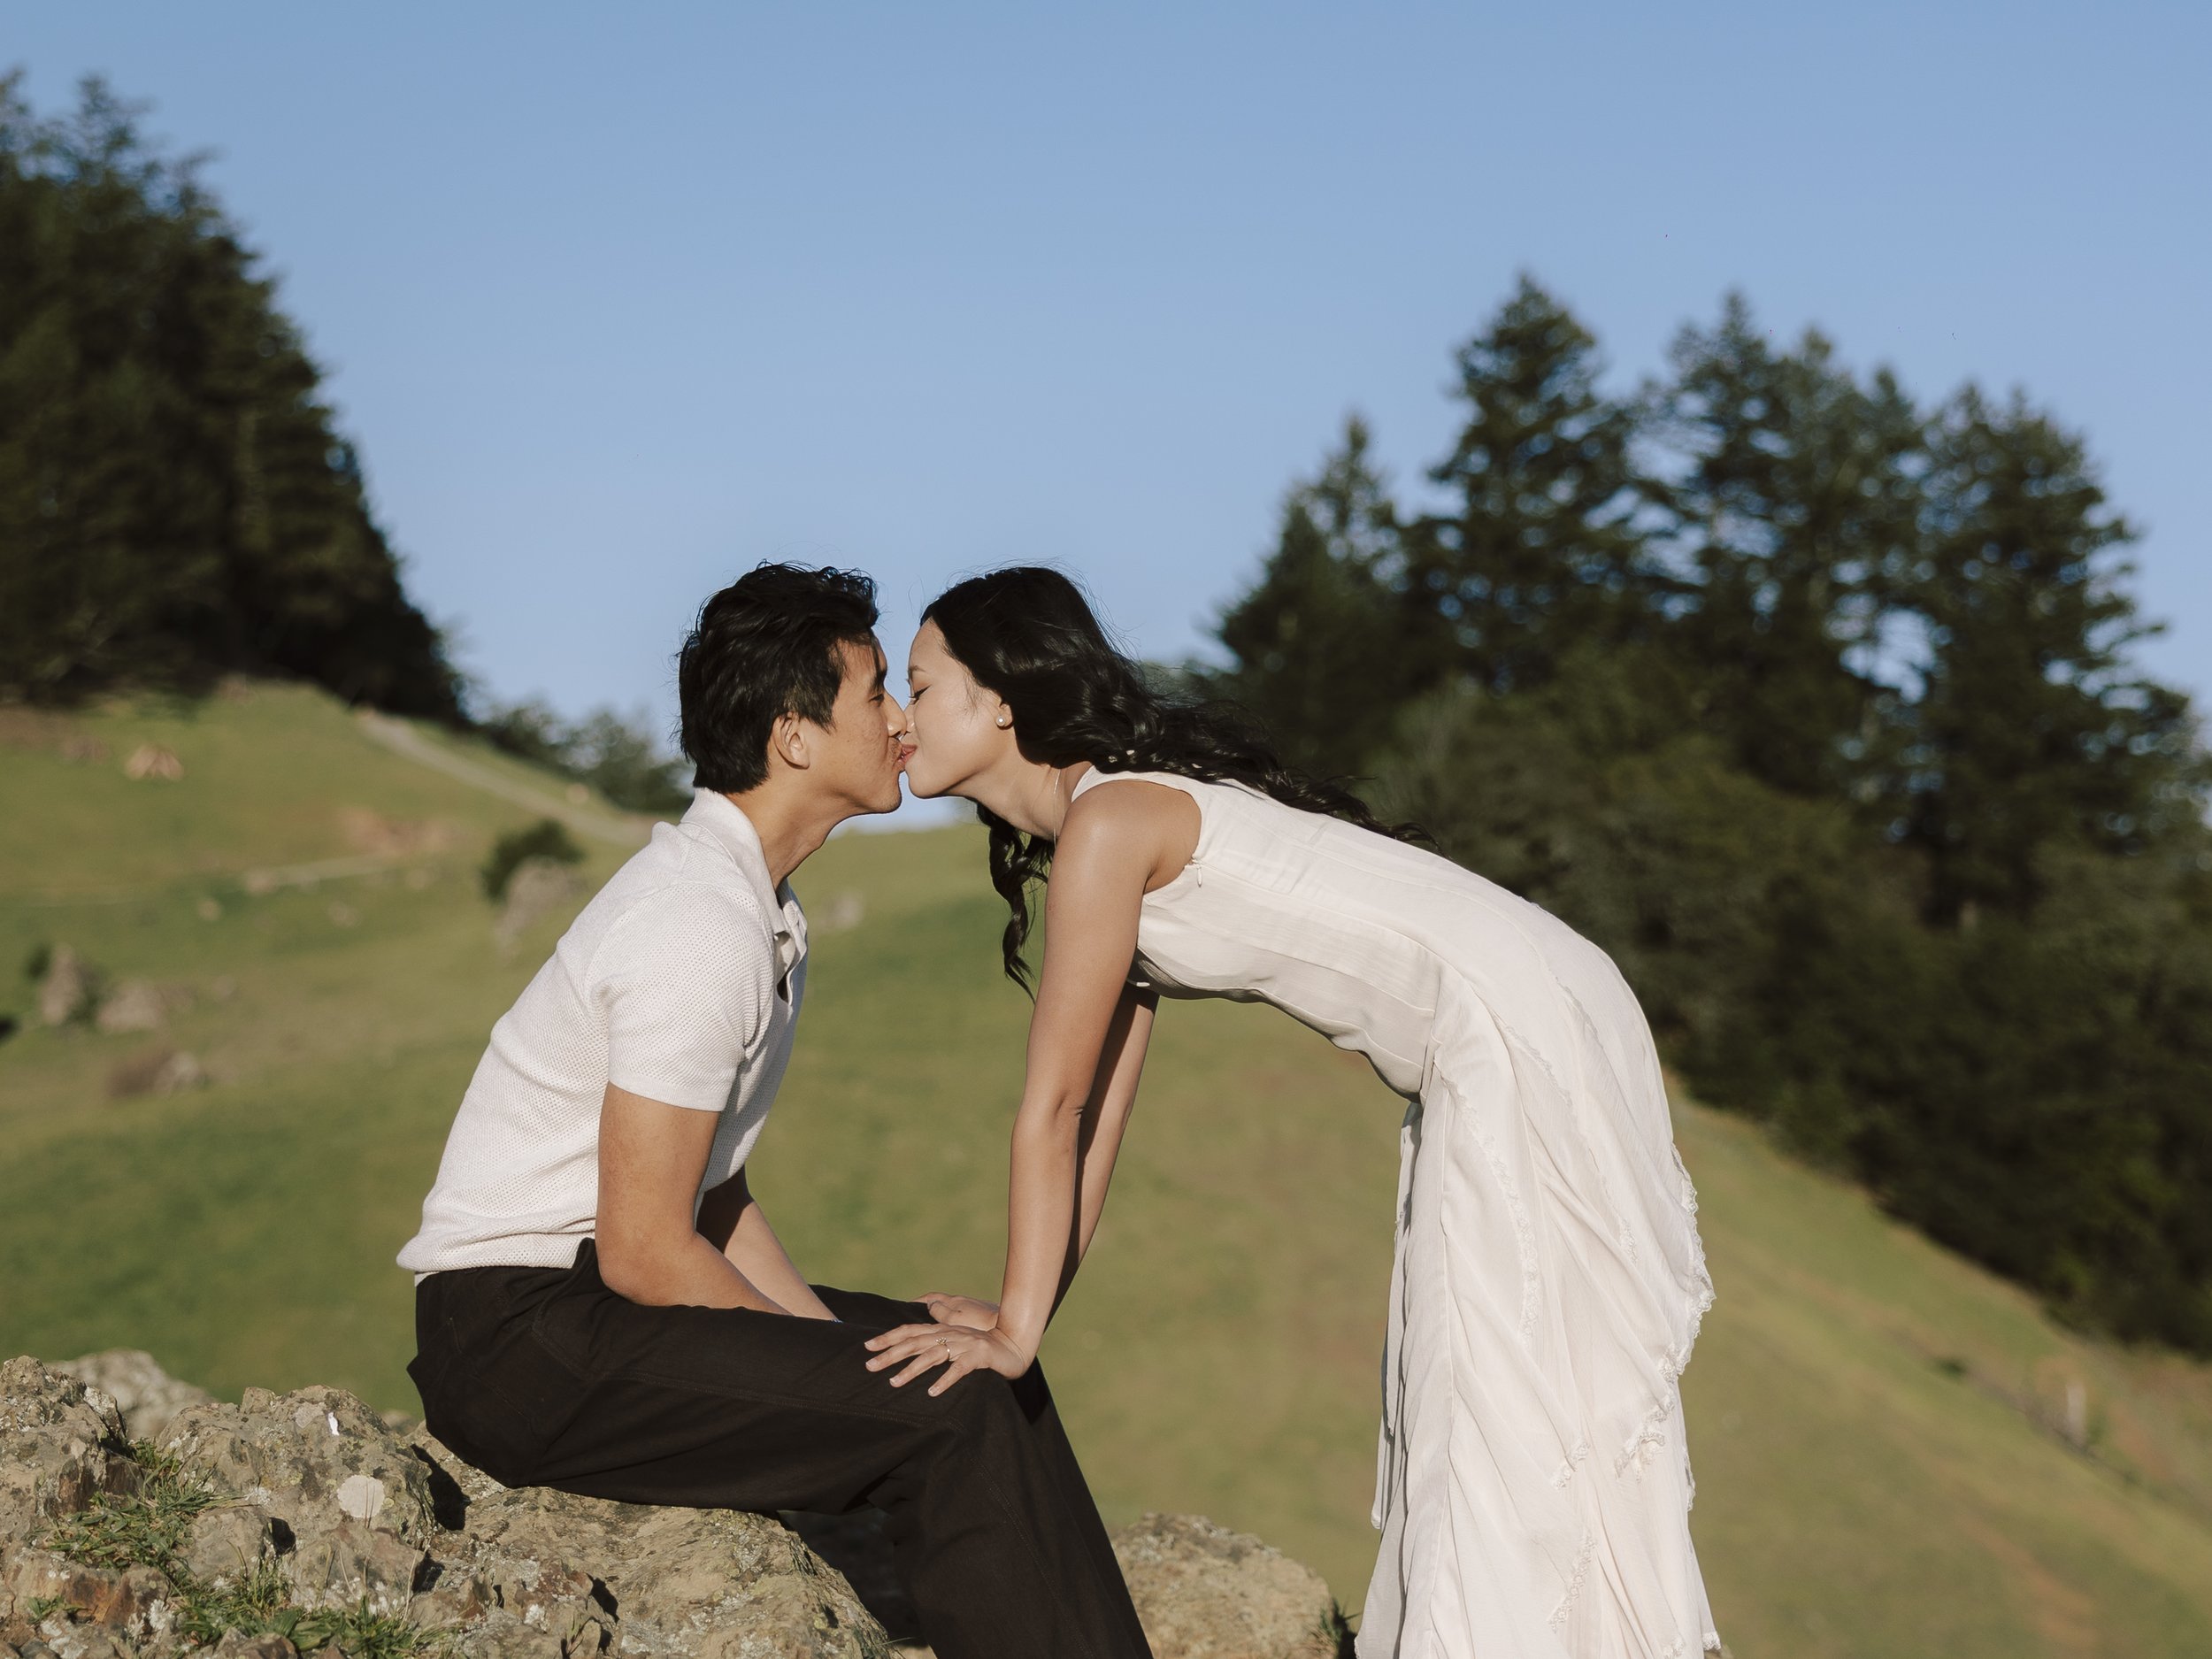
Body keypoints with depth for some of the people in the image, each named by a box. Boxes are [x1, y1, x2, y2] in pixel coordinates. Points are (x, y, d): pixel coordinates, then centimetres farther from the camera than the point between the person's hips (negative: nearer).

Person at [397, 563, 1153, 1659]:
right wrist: (834, 1365, -10)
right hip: (518, 1336, -10)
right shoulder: (705, 929, -21)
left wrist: (833, 1344, 3)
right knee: (949, 1417, -20)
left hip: (593, 1297, 10)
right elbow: (645, 1251, -22)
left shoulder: (750, 898, 11)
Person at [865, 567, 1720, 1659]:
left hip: (1527, 1035, -10)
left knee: (1524, 1415, -7)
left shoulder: (1108, 822, -15)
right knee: (1453, 1407, 12)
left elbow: (1053, 1107, -13)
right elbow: (1097, 1111, 16)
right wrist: (1023, 1311, 15)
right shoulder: (1106, 825, 15)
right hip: (1481, 1062, 10)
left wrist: (1018, 1327, -7)